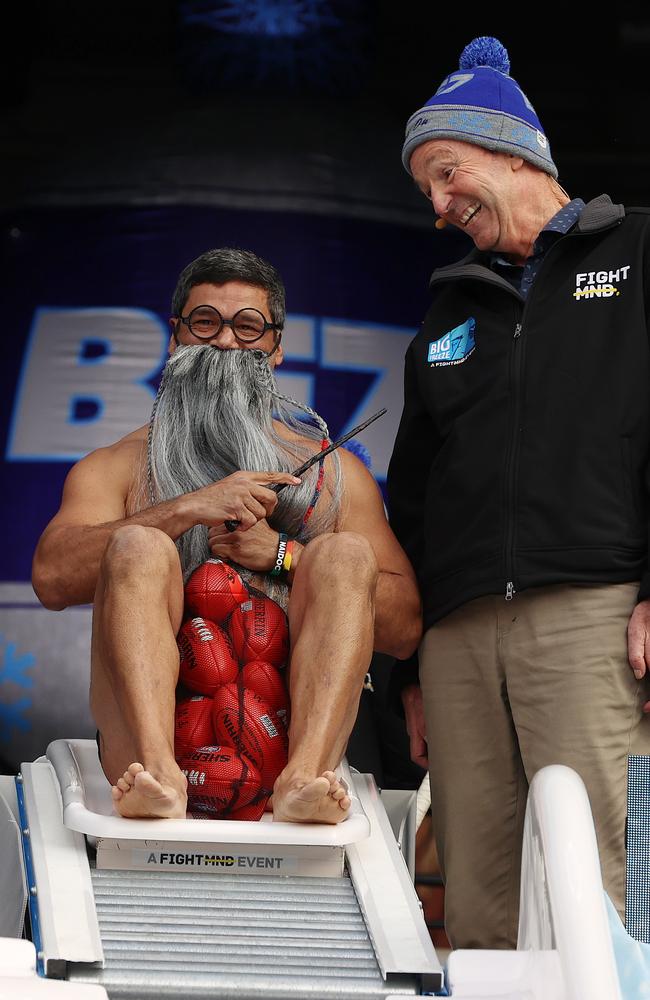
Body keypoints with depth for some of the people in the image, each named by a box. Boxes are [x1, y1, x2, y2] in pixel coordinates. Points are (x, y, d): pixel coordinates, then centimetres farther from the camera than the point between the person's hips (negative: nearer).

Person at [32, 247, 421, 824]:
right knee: (139, 546, -20)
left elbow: (405, 628, 11)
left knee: (345, 553, -17)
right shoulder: (117, 468, 20)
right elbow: (54, 578, -2)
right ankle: (159, 775, -44)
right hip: (154, 732, -1)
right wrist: (189, 509, -8)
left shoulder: (335, 473, 22)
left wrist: (283, 555, -1)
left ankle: (304, 777, -40)